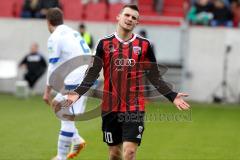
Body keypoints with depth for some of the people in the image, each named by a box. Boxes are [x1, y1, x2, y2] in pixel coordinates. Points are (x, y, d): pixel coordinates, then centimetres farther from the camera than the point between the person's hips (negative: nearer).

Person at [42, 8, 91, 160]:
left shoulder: (55, 38, -5)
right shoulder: (74, 33, 19)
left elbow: (54, 66, -8)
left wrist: (48, 91, -2)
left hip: (76, 82, -8)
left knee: (68, 119, -5)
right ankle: (77, 140, 17)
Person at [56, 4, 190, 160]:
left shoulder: (144, 45, 2)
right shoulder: (105, 43, 3)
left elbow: (154, 77, 5)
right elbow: (93, 74, 1)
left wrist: (172, 96, -7)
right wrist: (78, 93, -13)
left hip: (134, 107, -1)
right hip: (110, 107, 1)